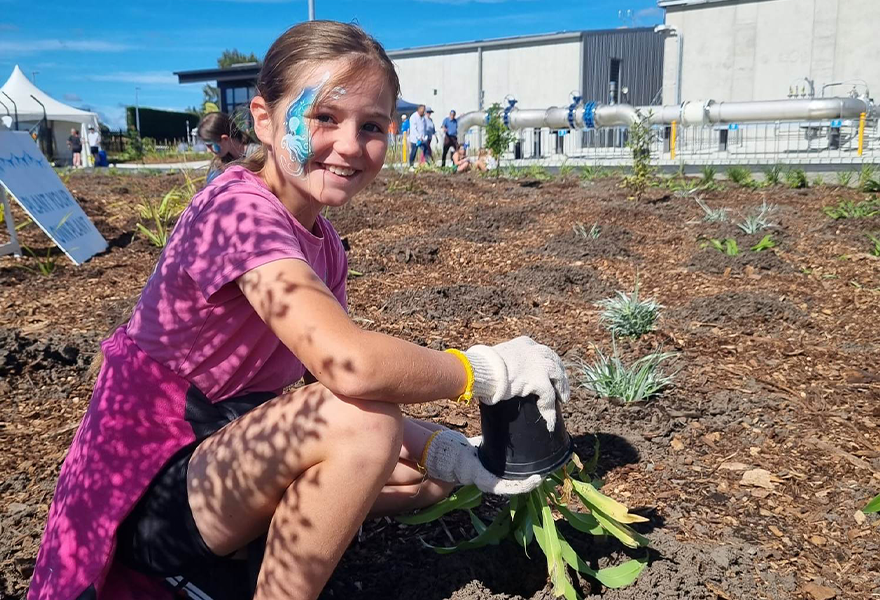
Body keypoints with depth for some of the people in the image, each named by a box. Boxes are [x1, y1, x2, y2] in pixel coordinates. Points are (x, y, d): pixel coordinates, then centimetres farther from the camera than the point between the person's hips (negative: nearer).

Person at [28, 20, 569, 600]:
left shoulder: (320, 241, 3)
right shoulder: (239, 210, -24)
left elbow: (330, 382, 0)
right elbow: (352, 367, -38)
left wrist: (447, 453, -13)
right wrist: (486, 368, -22)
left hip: (226, 457, 9)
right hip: (149, 499, -9)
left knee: (440, 470, 11)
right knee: (360, 418, -33)